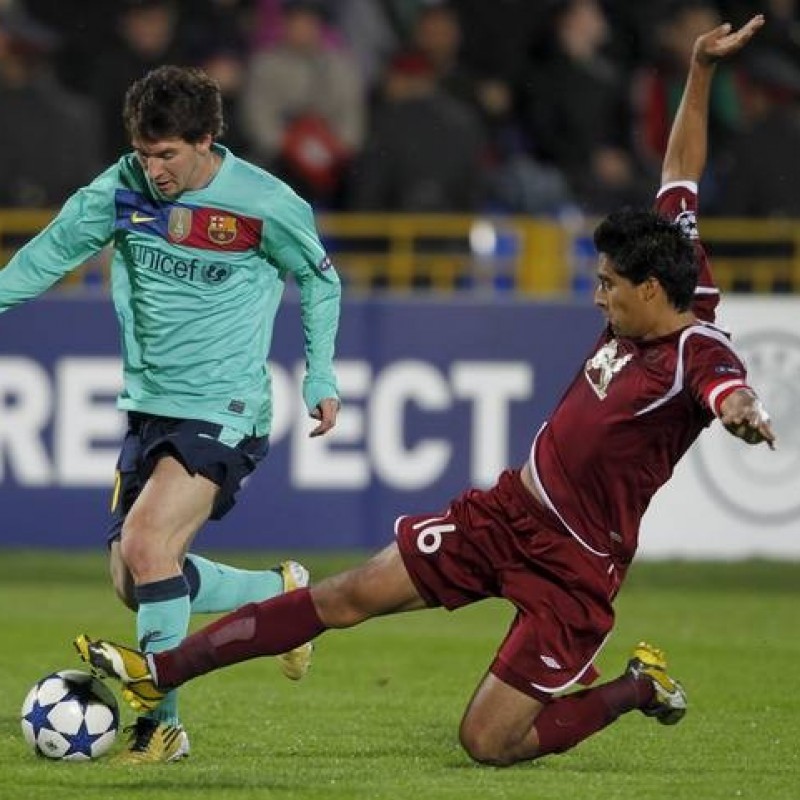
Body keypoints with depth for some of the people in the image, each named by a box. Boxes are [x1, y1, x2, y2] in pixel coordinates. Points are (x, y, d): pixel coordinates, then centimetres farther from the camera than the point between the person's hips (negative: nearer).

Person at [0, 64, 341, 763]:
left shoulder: (266, 205, -11)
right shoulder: (123, 189, -2)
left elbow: (320, 281, 5)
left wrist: (321, 376, 3)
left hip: (223, 414, -6)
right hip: (147, 408, 6)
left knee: (145, 544, -23)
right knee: (133, 583, 3)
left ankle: (162, 724, -12)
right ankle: (280, 594, 25)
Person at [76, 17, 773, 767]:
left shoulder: (697, 354, -23)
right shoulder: (654, 305, 0)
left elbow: (729, 391, -48)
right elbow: (680, 176, 10)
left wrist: (744, 412, -71)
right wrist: (701, 73, 9)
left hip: (571, 567, -8)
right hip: (505, 511, 8)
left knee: (489, 744, -7)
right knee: (343, 598, 4)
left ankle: (640, 688, 17)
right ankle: (158, 672, 8)